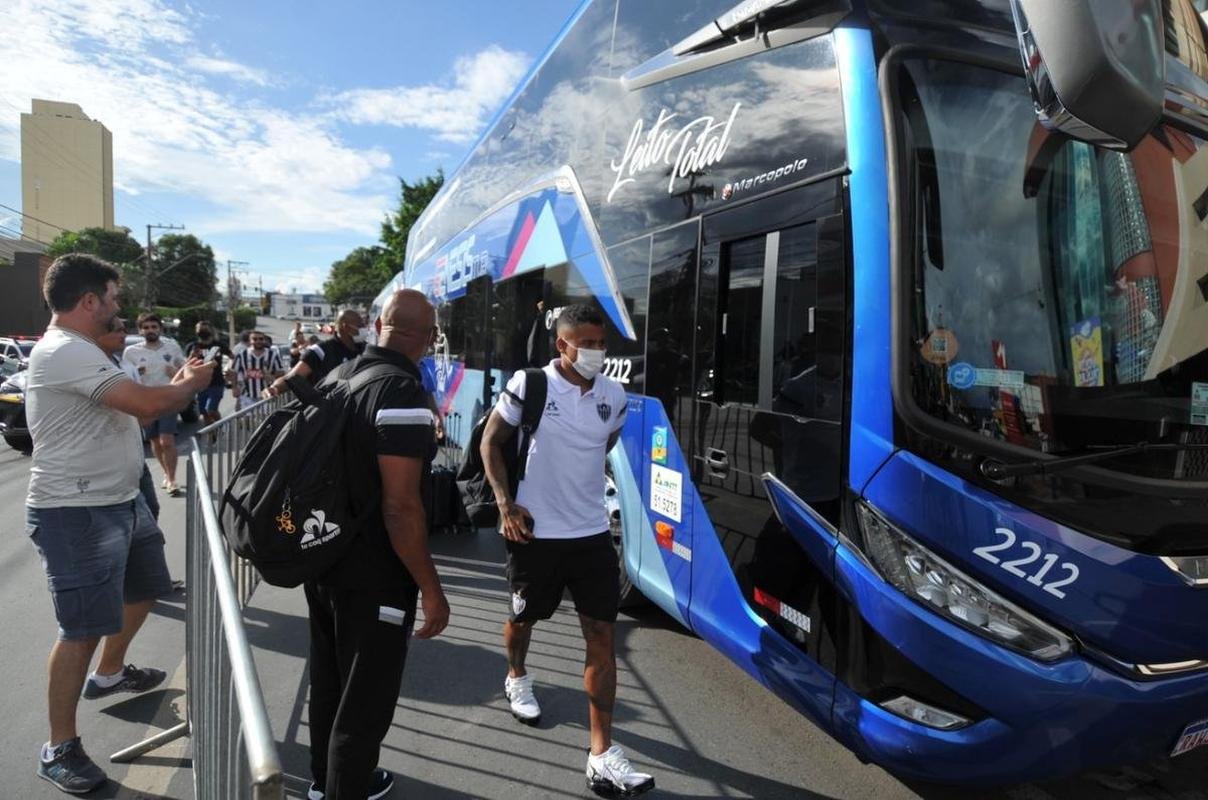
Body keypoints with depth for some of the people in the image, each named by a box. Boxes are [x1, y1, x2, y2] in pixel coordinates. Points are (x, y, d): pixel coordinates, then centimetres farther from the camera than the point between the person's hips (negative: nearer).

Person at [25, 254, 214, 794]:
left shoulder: (82, 353, 14)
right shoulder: (65, 352, -21)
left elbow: (130, 412, 17)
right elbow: (144, 404, -29)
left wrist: (177, 385, 7)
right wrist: (192, 384, -10)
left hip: (121, 501, 11)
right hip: (77, 513, -10)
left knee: (142, 590, 24)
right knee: (84, 627, -2)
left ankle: (109, 674, 47)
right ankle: (59, 749, 13)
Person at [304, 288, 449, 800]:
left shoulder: (339, 377, 3)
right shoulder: (402, 394, -24)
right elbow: (400, 507, -27)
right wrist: (431, 589, -19)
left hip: (322, 559, 9)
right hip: (371, 576, -9)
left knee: (327, 678, 25)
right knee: (365, 696, 9)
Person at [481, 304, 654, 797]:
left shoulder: (613, 396, 0)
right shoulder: (529, 386, -12)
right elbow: (491, 442, -4)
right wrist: (506, 503, -12)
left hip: (592, 531, 3)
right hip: (536, 531, -3)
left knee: (602, 635, 0)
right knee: (524, 617, 19)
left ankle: (602, 756, 8)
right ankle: (516, 678, 53)